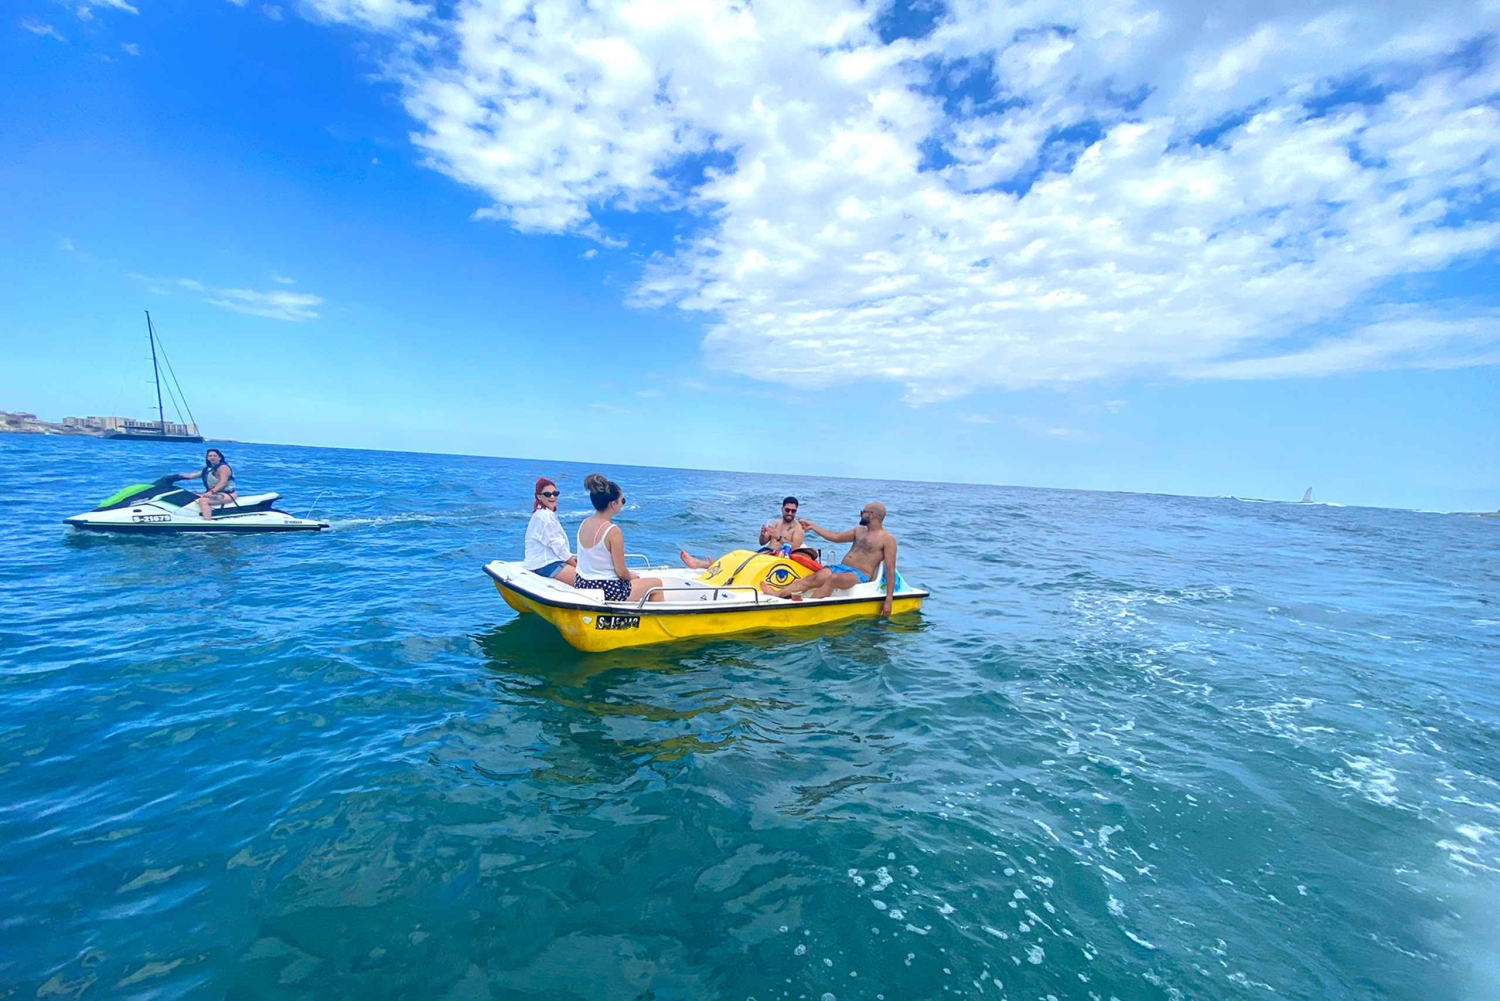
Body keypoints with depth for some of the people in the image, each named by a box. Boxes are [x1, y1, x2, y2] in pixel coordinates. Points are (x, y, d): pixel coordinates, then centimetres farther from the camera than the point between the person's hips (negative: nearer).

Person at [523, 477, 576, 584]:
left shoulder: (548, 513, 18)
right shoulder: (545, 516, -13)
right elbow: (557, 545, -15)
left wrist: (571, 557, 5)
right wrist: (576, 564, -8)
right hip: (544, 565, -10)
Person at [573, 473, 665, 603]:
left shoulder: (584, 523, 1)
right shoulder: (613, 531, -22)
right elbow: (621, 572, -18)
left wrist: (629, 576, 12)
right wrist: (631, 576, 5)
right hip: (606, 591, -8)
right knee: (657, 583, 14)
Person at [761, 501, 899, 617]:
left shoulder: (887, 539, -4)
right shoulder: (859, 530, 19)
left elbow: (890, 569, -10)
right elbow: (837, 537, 27)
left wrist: (888, 600, -18)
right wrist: (813, 527, 26)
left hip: (859, 575, -7)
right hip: (841, 567, 7)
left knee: (833, 578, -38)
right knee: (811, 579, -18)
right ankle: (777, 593, -31)